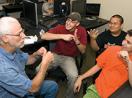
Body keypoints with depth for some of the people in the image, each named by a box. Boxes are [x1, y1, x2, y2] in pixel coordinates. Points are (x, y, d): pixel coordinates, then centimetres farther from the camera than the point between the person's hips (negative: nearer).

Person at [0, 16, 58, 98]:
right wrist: (45, 63, -23)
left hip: (23, 86, 7)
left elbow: (26, 60, 10)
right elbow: (33, 89, -29)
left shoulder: (13, 48, -11)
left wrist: (37, 54, -11)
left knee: (53, 86, 12)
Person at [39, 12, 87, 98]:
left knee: (74, 76, -29)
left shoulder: (82, 31, -6)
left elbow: (83, 51, -4)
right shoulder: (60, 27, -8)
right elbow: (43, 36, -20)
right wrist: (62, 36, -27)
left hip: (69, 58, -1)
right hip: (55, 55, 1)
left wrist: (77, 41, -25)